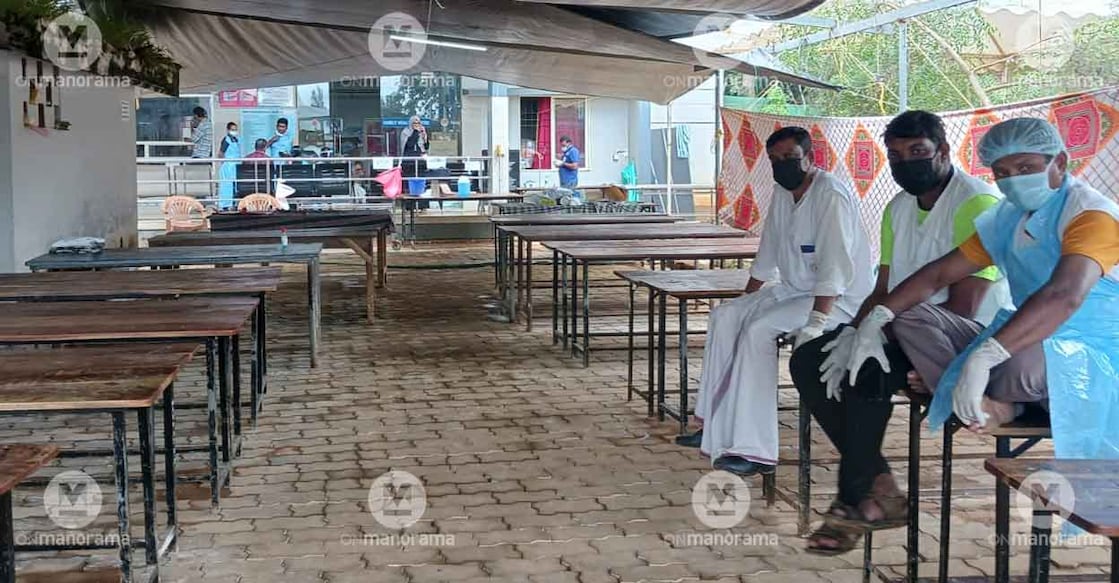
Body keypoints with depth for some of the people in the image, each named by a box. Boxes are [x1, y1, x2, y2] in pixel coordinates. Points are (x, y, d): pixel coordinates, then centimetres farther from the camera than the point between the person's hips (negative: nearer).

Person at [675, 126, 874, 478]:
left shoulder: (831, 195, -18)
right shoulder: (782, 193, 10)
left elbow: (834, 268, -27)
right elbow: (766, 258, 19)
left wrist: (816, 322, -35)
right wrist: (744, 303, 20)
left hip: (838, 299, -9)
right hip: (794, 289, 9)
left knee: (758, 329, -26)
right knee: (725, 317, -2)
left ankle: (753, 450, -26)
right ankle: (715, 428, -1)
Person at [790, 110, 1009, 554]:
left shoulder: (978, 203, -13)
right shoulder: (898, 208, 14)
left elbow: (962, 307, -20)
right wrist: (855, 332, -9)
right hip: (899, 336, 9)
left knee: (866, 367, -32)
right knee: (806, 360, -7)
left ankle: (854, 500, -14)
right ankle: (878, 488, -10)